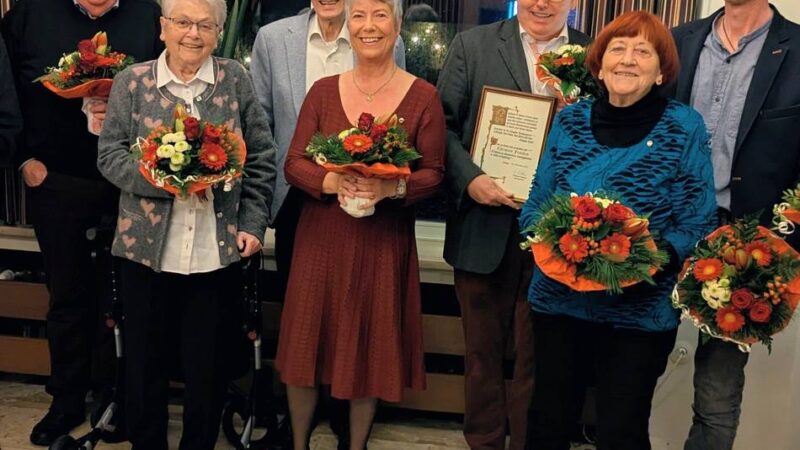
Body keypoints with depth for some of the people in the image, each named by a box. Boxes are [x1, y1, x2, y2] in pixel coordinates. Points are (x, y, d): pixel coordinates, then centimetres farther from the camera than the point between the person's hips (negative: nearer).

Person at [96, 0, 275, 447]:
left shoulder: (235, 79, 3)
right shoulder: (133, 81, 2)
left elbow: (261, 159, 4)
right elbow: (110, 155, 0)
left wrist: (253, 223, -3)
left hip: (218, 250, 0)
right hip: (147, 247, 0)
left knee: (210, 366, 10)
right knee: (145, 361, 13)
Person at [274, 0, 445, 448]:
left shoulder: (423, 96, -3)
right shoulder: (323, 91, 4)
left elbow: (433, 173, -3)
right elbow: (294, 163, 1)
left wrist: (392, 187, -23)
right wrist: (332, 181, -19)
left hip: (384, 242, -2)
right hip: (322, 237, 2)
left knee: (370, 348, 9)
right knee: (307, 343, 8)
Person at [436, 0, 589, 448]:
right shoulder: (473, 45, 4)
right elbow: (443, 123, 1)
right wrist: (469, 178, -14)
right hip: (485, 227, 1)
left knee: (537, 353, 10)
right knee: (483, 348, 14)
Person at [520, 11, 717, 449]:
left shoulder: (684, 127, -7)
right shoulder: (570, 120, 1)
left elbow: (698, 225, -7)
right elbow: (535, 206, 6)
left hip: (639, 311, -3)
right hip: (558, 298, 3)